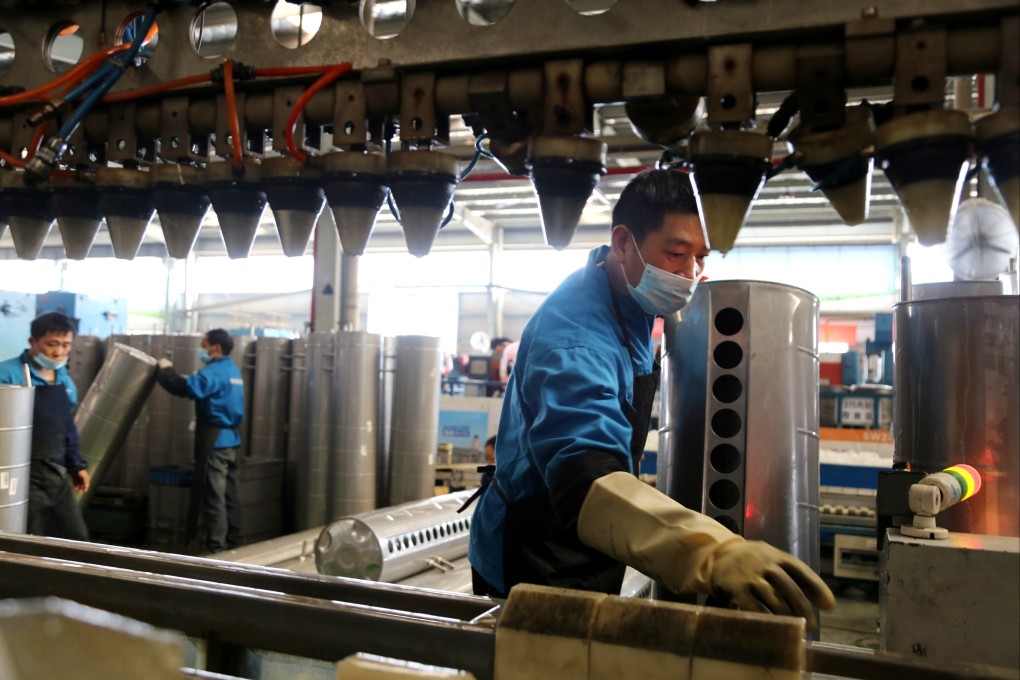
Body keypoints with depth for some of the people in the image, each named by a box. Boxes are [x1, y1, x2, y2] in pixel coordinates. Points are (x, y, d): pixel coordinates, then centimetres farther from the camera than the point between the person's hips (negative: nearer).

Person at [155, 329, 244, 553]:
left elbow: (188, 388, -24)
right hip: (230, 437, 9)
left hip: (215, 438, -9)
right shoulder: (231, 370, 16)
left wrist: (166, 370, -9)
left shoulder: (215, 371, -15)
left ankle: (216, 545, -3)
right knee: (229, 492, 12)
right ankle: (233, 541, 18)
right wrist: (191, 380, 9)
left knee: (214, 494, -5)